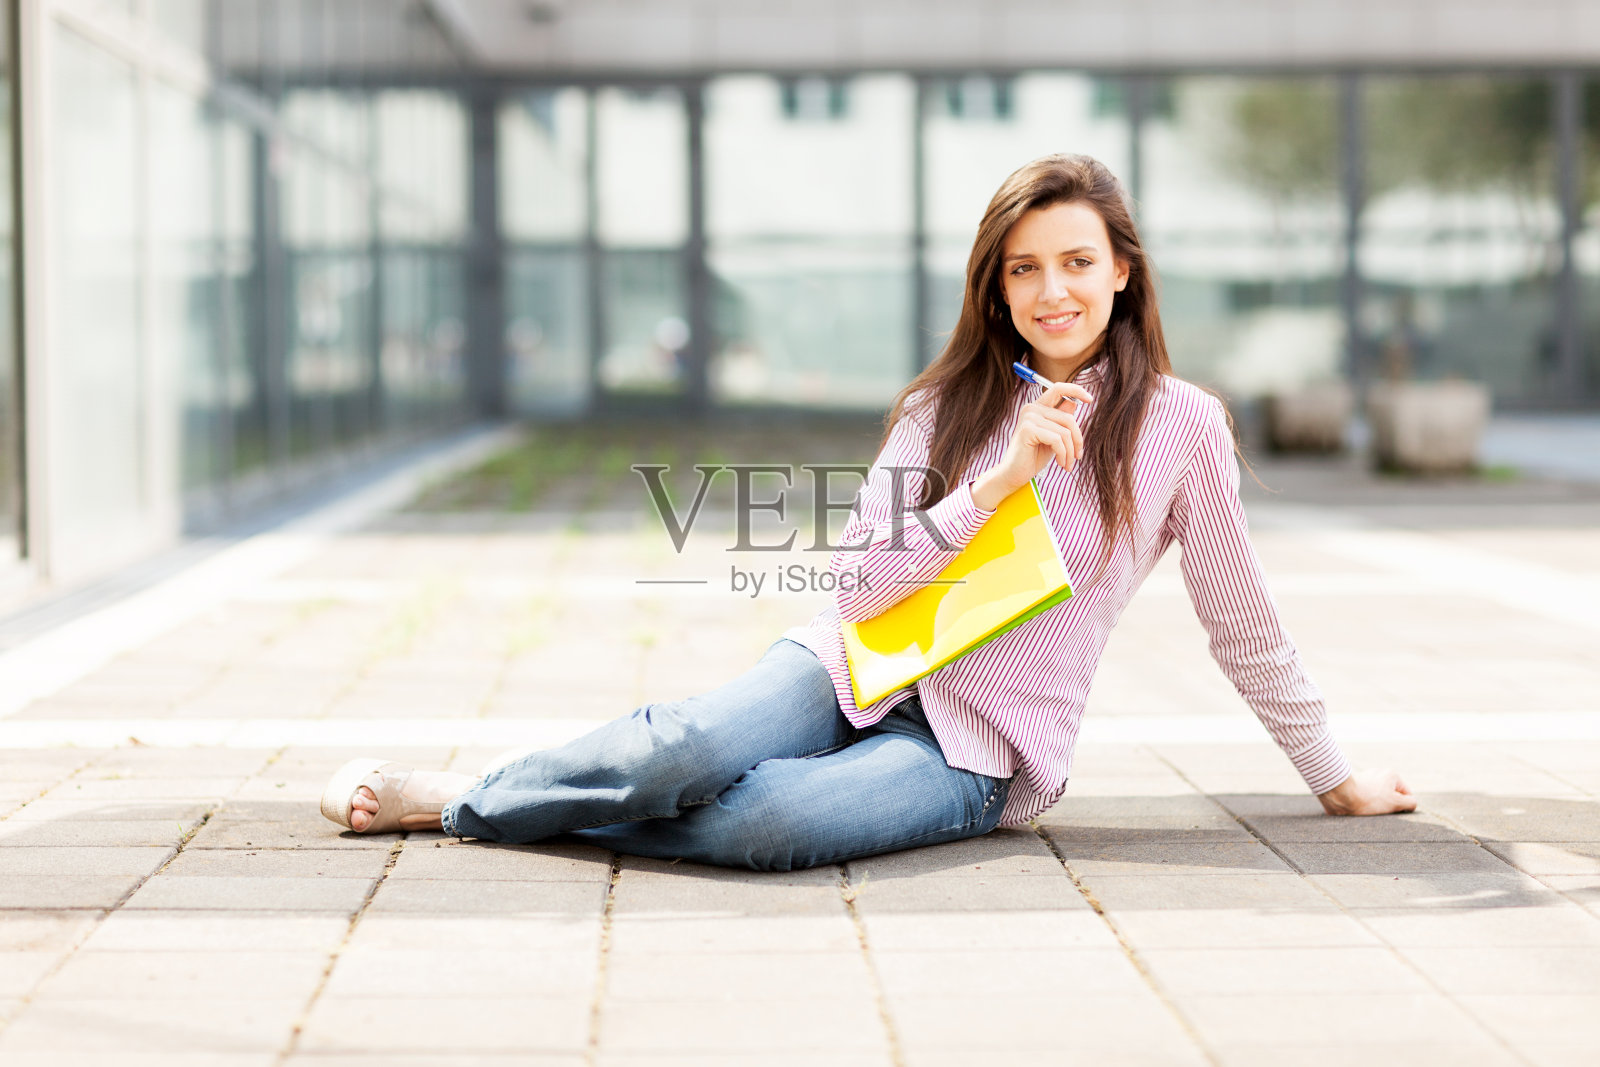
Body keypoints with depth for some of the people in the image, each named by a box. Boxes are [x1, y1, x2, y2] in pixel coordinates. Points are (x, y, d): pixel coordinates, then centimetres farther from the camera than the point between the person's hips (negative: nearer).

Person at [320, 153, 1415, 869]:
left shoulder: (1180, 426, 0)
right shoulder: (948, 403, 7)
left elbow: (1245, 624, 9)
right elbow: (860, 586, -3)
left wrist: (1336, 778, 14)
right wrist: (994, 484, -14)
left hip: (986, 751, -2)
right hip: (862, 672, 2)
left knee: (781, 818, -34)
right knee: (693, 748, -32)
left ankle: (464, 807, -19)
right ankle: (445, 794, -12)